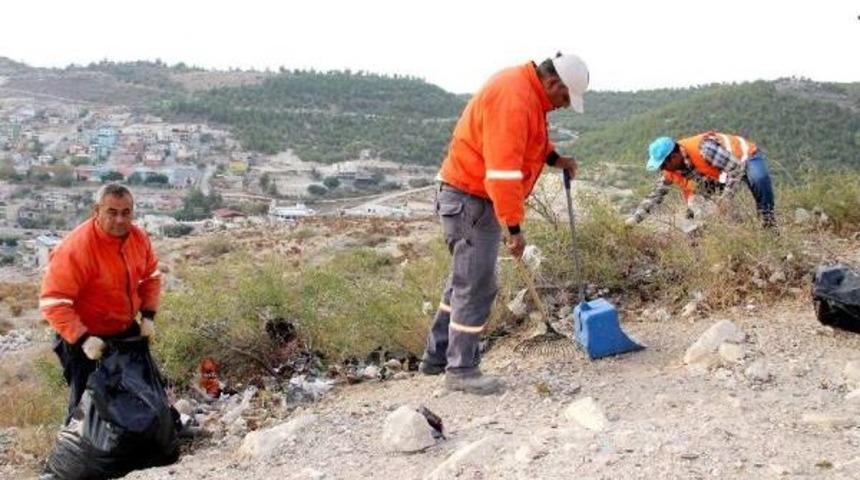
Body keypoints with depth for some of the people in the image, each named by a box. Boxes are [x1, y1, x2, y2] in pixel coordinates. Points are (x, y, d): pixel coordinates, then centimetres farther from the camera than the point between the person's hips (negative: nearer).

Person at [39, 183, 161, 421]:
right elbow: (53, 302, -28)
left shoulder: (138, 237, -9)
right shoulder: (76, 247, -30)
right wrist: (82, 338, -34)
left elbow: (151, 276, 7)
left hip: (127, 332, 7)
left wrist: (148, 315, -4)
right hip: (88, 339, -7)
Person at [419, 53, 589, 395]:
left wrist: (554, 158, 9)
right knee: (476, 286, -5)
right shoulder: (513, 98, -24)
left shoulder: (526, 90, 9)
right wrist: (514, 227, -25)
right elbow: (502, 171, -28)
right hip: (470, 200, -11)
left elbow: (523, 140, 27)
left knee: (465, 280, 17)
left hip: (469, 196, 11)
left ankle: (438, 356, 27)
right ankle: (461, 370, 5)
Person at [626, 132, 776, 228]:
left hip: (745, 156, -7)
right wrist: (634, 218, -13)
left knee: (759, 179, -39)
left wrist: (725, 199, -39)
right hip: (720, 176, 7)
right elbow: (655, 195, -5)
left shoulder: (703, 148, -40)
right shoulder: (671, 171, -15)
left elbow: (737, 168, -37)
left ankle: (768, 220, -25)